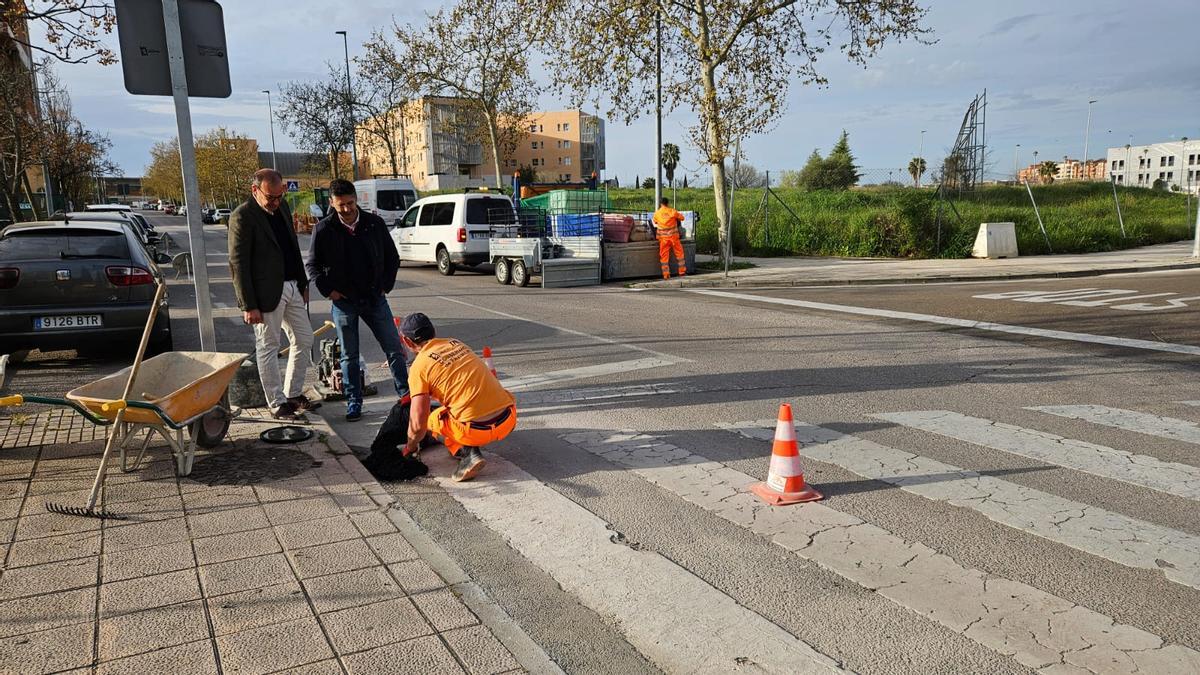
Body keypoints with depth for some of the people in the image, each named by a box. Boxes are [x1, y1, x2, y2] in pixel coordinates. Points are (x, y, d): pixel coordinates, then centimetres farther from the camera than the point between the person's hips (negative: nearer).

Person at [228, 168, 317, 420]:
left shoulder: (281, 207, 10)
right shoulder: (242, 217, -13)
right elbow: (238, 264, -15)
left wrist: (303, 283, 15)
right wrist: (248, 305, -17)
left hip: (292, 287, 8)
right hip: (267, 292, -8)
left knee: (304, 340, 13)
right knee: (268, 348, 3)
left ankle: (293, 394, 25)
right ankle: (277, 404, 11)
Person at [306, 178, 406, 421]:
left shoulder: (375, 223, -1)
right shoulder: (323, 230, -4)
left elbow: (392, 257, 9)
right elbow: (312, 265, 5)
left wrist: (386, 286, 1)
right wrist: (328, 290, -5)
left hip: (375, 298, 1)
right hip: (344, 301, -1)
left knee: (395, 349, 2)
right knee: (349, 355, 7)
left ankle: (406, 394, 13)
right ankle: (354, 402, 18)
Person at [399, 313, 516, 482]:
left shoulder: (419, 366, -2)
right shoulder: (456, 343, 16)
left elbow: (418, 425, -5)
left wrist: (410, 446, 18)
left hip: (479, 430, -6)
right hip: (510, 419, 6)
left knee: (429, 417, 21)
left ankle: (467, 453, 0)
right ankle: (468, 450, 16)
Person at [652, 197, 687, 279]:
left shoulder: (657, 213, -1)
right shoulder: (672, 211, -5)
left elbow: (655, 222, 16)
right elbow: (682, 218, 6)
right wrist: (677, 215, 25)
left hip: (663, 237, 1)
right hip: (673, 235, -1)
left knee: (664, 255, 5)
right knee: (679, 252, 13)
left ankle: (666, 274, 2)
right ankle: (682, 271, 17)